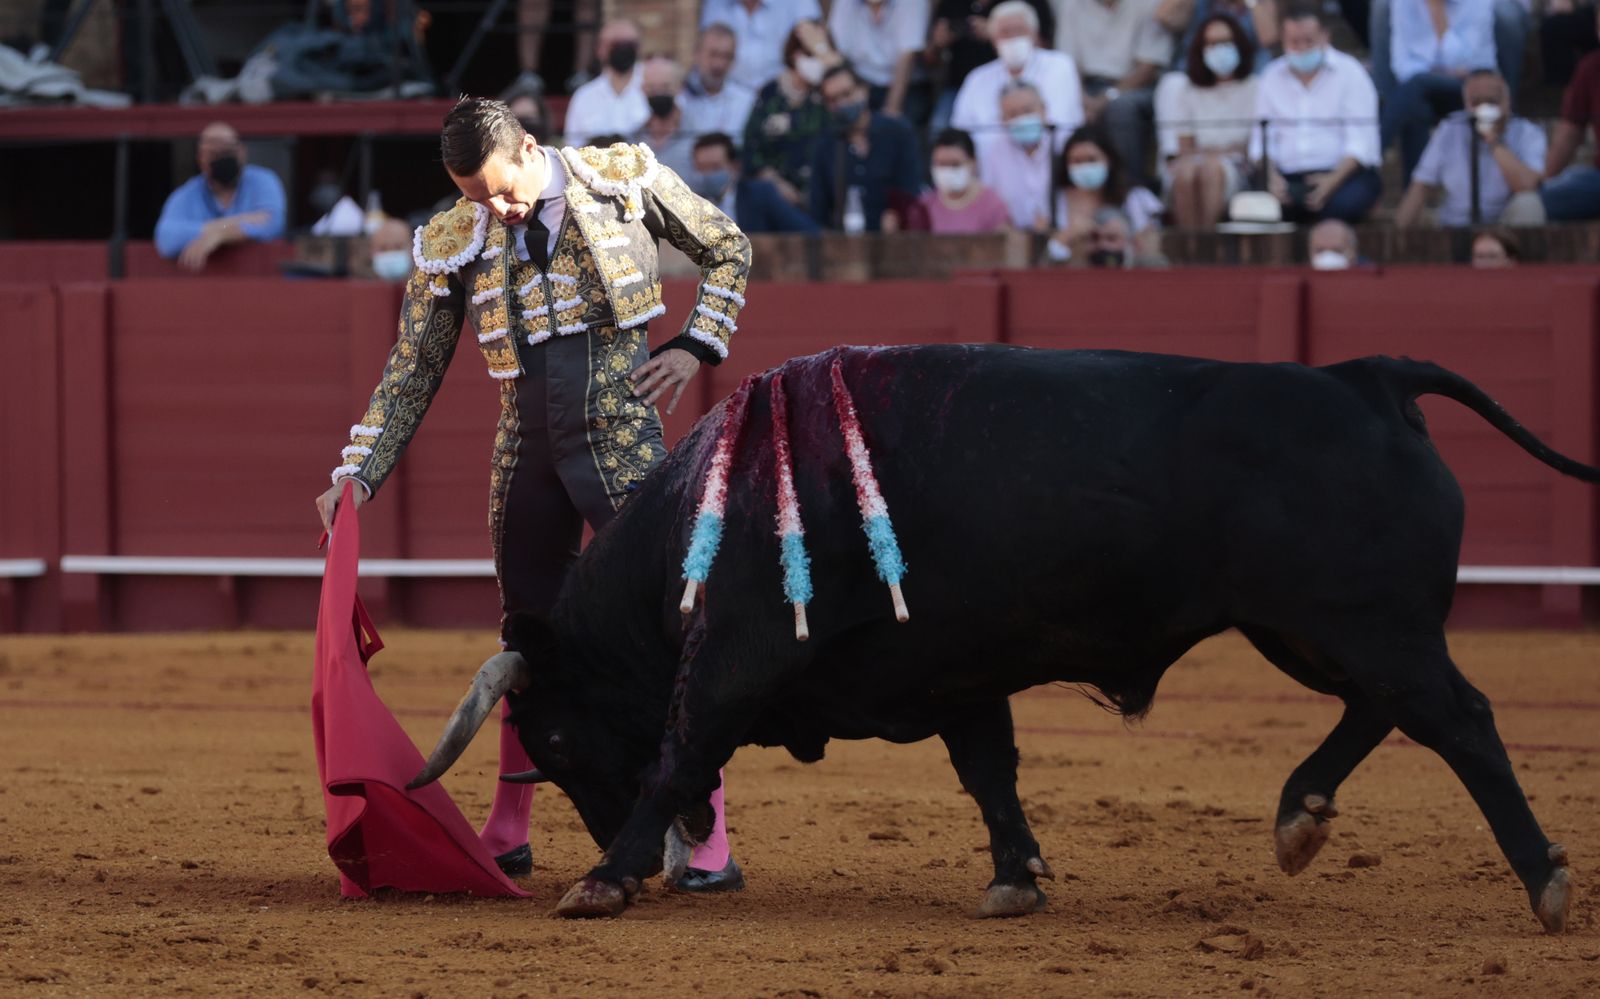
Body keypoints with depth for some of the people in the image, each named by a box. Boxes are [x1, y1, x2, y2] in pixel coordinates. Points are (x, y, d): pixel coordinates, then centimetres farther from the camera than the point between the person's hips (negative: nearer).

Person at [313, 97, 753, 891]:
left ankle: (707, 842, -8)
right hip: (526, 453, 4)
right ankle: (506, 836, 24)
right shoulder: (450, 246, 2)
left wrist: (696, 346, -2)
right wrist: (358, 475, -1)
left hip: (623, 442, -3)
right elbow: (410, 375, 7)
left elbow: (727, 249, 10)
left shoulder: (625, 179, -3)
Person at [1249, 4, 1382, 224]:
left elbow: (1361, 141, -5)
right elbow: (1261, 138, 10)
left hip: (1344, 173, -2)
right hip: (1289, 178, 2)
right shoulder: (1272, 77, 14)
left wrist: (1333, 180, -22)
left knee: (1342, 204, -38)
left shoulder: (1349, 72, 3)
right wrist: (1273, 178, -11)